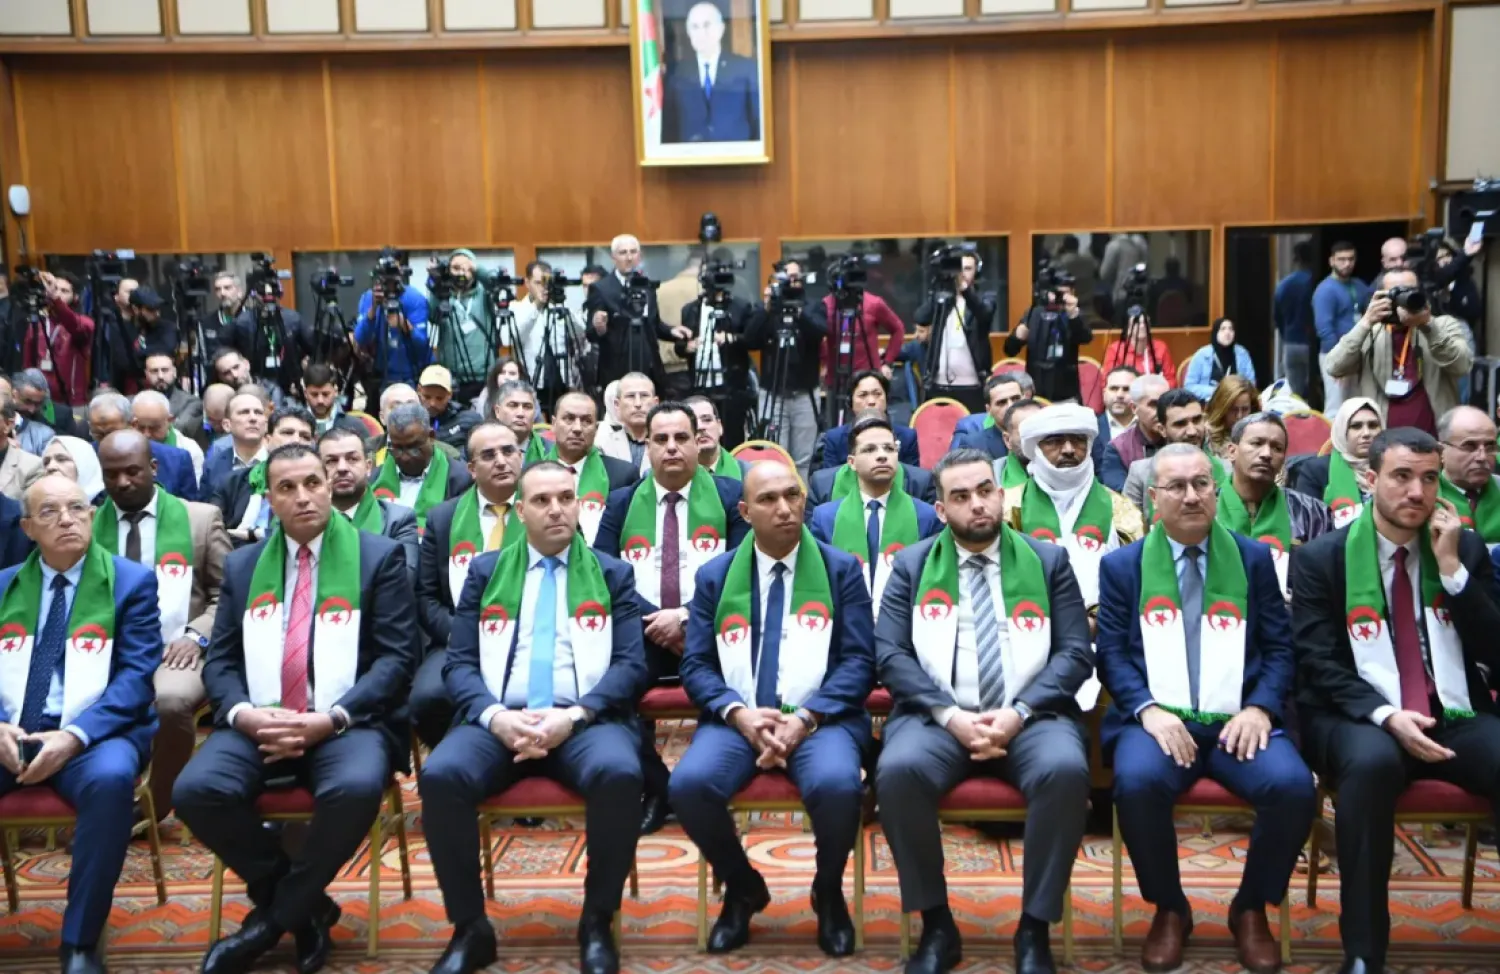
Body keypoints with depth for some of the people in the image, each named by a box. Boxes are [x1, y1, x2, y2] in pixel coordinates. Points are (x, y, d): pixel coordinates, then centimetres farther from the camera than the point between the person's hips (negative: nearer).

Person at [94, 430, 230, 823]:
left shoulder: (202, 518, 8)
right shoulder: (86, 524, 14)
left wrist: (197, 634, -10)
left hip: (177, 649, -2)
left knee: (172, 701, -35)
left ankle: (157, 805, -10)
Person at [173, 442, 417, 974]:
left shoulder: (380, 557, 3)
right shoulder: (243, 565, 16)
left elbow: (396, 658, -4)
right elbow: (220, 661, 12)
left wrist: (331, 718, -18)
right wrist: (243, 712, -11)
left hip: (347, 722, -3)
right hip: (260, 721, 4)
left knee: (356, 788, -35)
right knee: (195, 790, -25)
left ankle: (277, 915, -7)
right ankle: (306, 905, -2)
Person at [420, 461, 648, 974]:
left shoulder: (612, 574, 14)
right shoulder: (485, 570, 16)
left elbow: (631, 663, 4)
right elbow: (459, 663, 9)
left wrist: (574, 715, -14)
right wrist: (495, 716, -13)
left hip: (585, 721, -1)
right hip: (500, 720, 1)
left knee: (619, 773, -34)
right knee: (440, 775, -30)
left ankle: (597, 922, -10)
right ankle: (470, 927, -9)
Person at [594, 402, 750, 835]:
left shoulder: (730, 496, 10)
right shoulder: (620, 503, 15)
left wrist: (686, 616, -13)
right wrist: (654, 622, -12)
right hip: (641, 632, 2)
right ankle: (653, 787, -6)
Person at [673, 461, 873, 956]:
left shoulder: (842, 569, 7)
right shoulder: (715, 576, 11)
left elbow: (859, 661, 0)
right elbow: (696, 665, 6)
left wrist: (806, 717, -15)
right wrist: (740, 714, -14)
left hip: (821, 718, -1)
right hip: (737, 719, 2)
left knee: (837, 785, -33)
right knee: (689, 784, -28)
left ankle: (828, 893, 3)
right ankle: (742, 888, 5)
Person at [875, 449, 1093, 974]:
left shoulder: (1049, 560, 11)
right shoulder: (912, 565, 11)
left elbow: (1076, 653, 3)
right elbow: (890, 655, 1)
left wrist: (1019, 713, -13)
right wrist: (950, 715, -14)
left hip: (1030, 715, 0)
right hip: (938, 714, 0)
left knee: (1066, 770, -32)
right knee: (898, 770, -31)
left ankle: (1035, 928, -12)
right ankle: (937, 925, -10)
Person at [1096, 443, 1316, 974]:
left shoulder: (1253, 557, 13)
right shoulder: (1121, 565, 10)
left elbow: (1280, 647, 9)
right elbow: (1112, 653, 4)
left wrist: (1260, 707, -9)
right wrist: (1148, 710, -14)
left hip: (1239, 720, 1)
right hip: (1159, 718, -1)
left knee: (1295, 787, -28)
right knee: (1137, 783, -33)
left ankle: (1251, 909, 2)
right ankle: (1169, 909, -3)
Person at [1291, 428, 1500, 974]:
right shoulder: (1321, 559, 1)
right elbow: (1319, 665, -5)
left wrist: (1451, 567, -7)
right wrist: (1385, 714, -21)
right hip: (1360, 722, -3)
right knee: (1372, 761, -37)